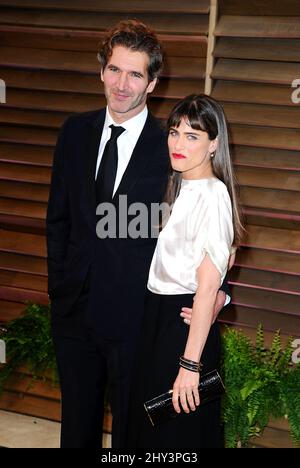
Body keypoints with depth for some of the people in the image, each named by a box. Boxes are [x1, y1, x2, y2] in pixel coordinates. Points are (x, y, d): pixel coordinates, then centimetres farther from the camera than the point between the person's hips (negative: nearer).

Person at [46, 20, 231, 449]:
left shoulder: (171, 147, -11)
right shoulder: (75, 132, 3)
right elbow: (58, 217, 10)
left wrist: (217, 292, -20)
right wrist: (58, 283, 6)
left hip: (134, 315, -4)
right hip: (73, 309, 4)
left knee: (131, 427, 14)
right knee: (77, 425, 20)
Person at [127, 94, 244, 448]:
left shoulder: (212, 194, -18)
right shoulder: (179, 186, 10)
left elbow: (208, 285, -23)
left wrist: (190, 363, -24)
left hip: (186, 323, -9)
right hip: (158, 316, 9)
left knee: (178, 432, 6)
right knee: (148, 423, 20)